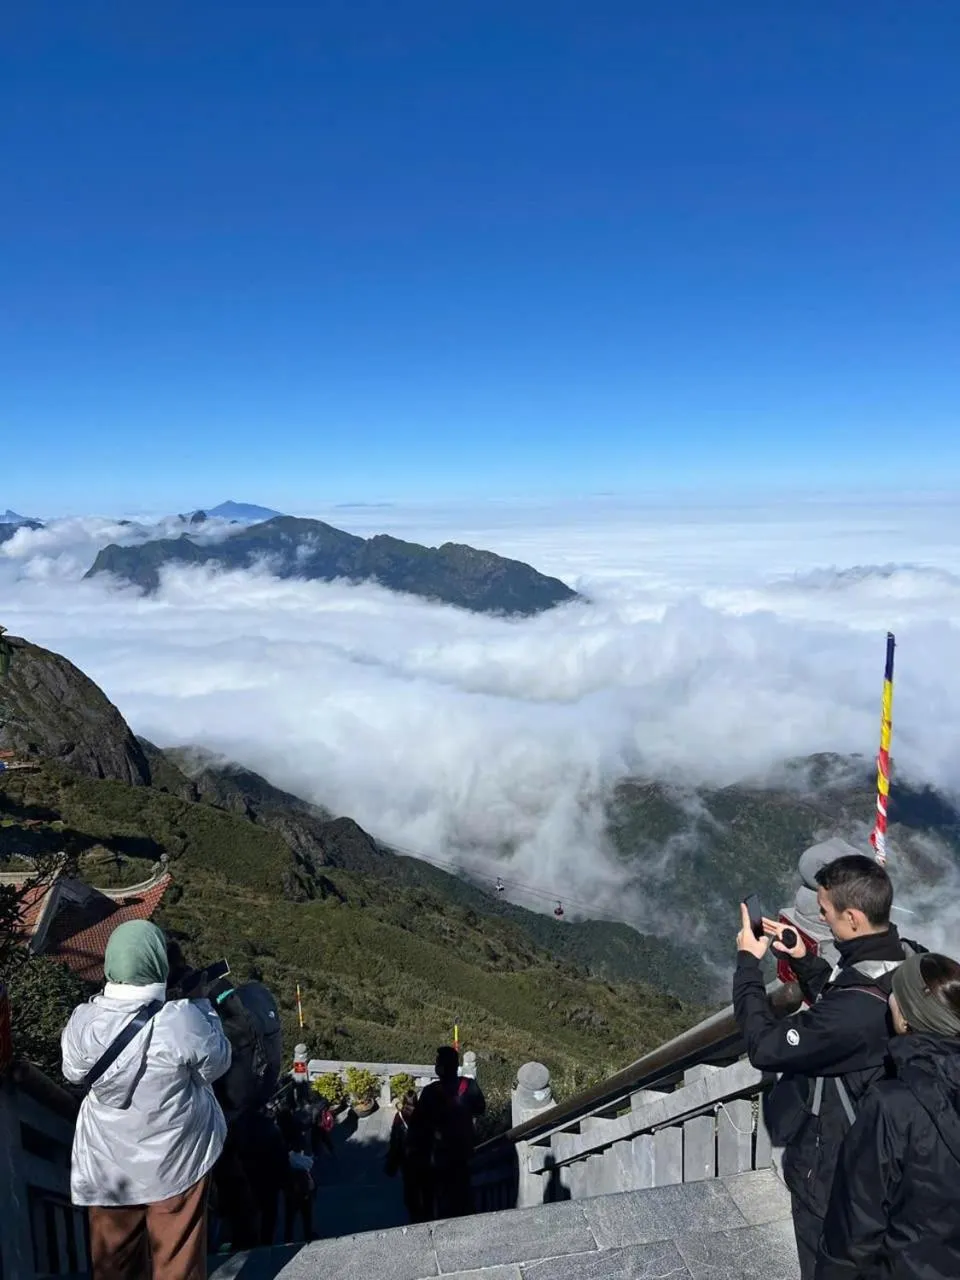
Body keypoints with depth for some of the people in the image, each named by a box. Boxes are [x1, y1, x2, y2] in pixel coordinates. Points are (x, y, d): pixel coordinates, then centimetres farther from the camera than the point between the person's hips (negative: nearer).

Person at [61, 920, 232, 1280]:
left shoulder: (84, 1021, -20)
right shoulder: (182, 1021, -30)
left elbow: (74, 1073, 1)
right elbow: (216, 1064, -11)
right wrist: (201, 1004, -3)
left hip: (109, 1159, 3)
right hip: (176, 1156, -2)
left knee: (114, 1247, 25)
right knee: (177, 1251, 18)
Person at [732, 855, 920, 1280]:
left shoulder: (858, 1006, -40)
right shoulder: (902, 960, -10)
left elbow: (766, 1046, -29)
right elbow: (835, 1002, 9)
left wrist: (748, 963, -21)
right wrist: (803, 959, -5)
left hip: (831, 1162, -8)